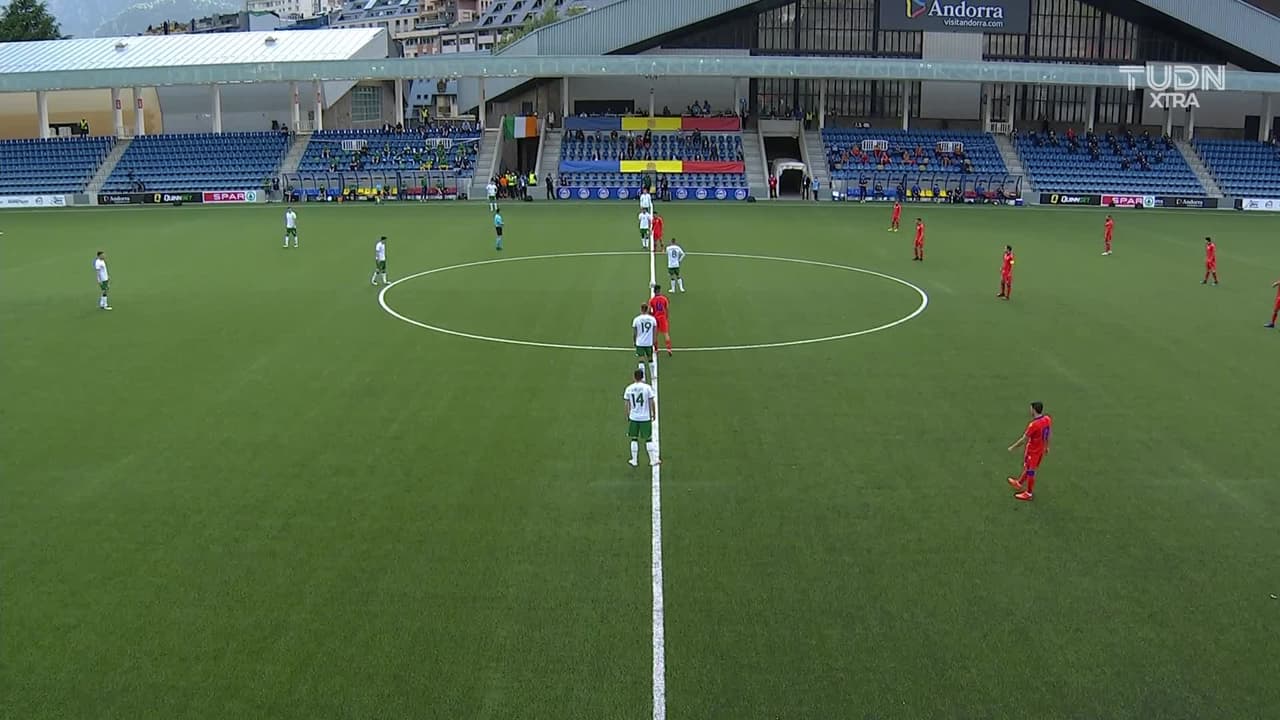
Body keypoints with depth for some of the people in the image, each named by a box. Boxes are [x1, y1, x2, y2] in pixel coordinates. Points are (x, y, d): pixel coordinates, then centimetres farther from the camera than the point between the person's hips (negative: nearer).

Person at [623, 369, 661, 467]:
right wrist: (654, 414, 8)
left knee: (634, 439, 12)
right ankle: (653, 460, 13)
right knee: (648, 439, 8)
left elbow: (627, 404, 3)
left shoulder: (629, 388, -3)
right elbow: (652, 402, -5)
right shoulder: (647, 387, -9)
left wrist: (627, 416, 15)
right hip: (645, 418, -2)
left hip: (633, 418, 2)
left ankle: (634, 461, 17)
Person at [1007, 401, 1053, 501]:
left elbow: (1024, 440, -24)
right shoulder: (1048, 419, -9)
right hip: (1041, 450, 8)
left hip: (1032, 452, -8)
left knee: (1030, 471, 11)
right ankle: (1019, 483, 48)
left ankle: (1028, 494, 27)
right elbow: (1048, 435, 6)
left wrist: (1012, 448, -10)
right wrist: (1047, 447, 21)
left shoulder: (1033, 425, -33)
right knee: (1028, 468, 27)